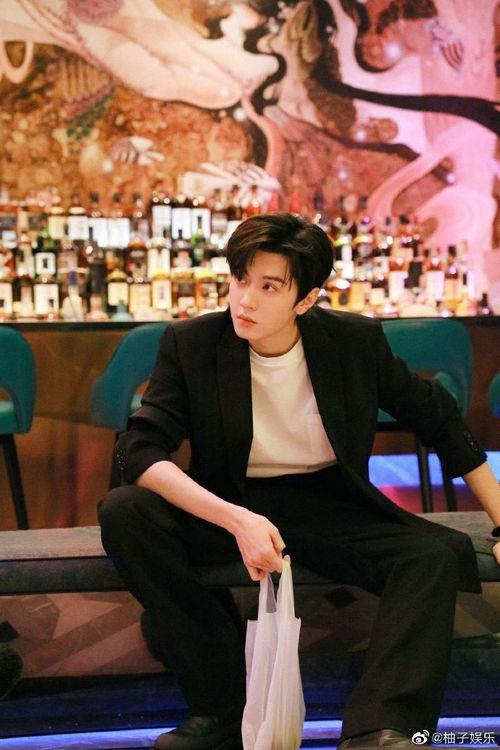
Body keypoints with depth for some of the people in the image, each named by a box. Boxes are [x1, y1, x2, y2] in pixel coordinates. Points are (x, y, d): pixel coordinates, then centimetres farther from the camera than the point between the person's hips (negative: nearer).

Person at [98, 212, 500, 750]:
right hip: (228, 506, 0)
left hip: (331, 508, 1)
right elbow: (139, 449, -17)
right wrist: (237, 520, -32)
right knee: (123, 513, -29)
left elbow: (439, 419, 8)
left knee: (437, 555, -26)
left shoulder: (357, 341, -4)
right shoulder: (190, 344, -7)